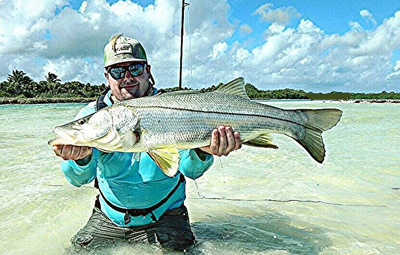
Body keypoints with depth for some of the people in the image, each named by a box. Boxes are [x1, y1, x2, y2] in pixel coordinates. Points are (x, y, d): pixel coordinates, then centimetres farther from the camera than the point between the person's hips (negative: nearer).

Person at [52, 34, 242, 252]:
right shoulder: (91, 114, -4)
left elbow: (190, 170, -17)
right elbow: (79, 179, -16)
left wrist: (202, 152, -39)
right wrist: (81, 158, -39)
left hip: (163, 219, -2)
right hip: (108, 219, 3)